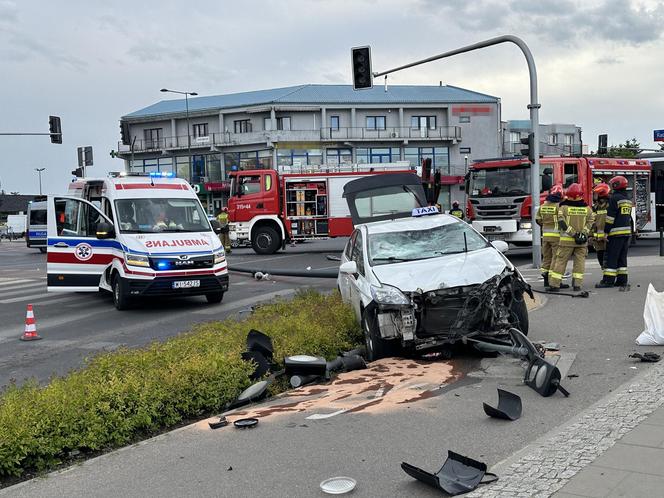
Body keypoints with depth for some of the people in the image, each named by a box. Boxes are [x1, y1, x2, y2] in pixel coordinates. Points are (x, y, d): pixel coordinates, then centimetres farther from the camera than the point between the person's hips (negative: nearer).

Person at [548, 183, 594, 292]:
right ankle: (577, 284, 7)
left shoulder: (563, 207, -4)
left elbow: (562, 223, -11)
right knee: (579, 262, 10)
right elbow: (590, 222, -1)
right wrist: (584, 233, -6)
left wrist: (573, 234, -11)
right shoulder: (587, 209, 4)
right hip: (582, 241, 2)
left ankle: (554, 284, 2)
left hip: (566, 239, -2)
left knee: (560, 261, 3)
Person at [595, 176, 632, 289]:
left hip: (616, 232, -8)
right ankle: (622, 280, 12)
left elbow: (610, 217, -15)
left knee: (611, 257, -6)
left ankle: (608, 280, -7)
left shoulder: (614, 198, -11)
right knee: (622, 257, 12)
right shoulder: (628, 199, 17)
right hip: (627, 231, 8)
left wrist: (606, 232, -13)